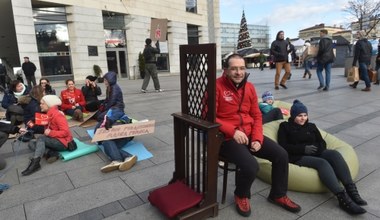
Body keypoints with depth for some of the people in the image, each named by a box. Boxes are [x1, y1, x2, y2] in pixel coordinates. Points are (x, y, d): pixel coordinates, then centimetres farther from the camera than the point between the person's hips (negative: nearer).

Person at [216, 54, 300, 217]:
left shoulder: (249, 87, 7)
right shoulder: (217, 86, -13)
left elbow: (256, 115, 10)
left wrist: (257, 138, -4)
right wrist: (233, 131, -26)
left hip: (249, 134, 7)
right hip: (227, 138, -7)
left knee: (281, 155, 1)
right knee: (251, 166, -27)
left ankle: (278, 195, 26)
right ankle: (241, 196, 10)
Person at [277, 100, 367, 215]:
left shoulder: (311, 126, 23)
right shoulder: (285, 127, 6)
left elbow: (322, 142, 17)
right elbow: (283, 146, -5)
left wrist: (317, 148, -8)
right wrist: (303, 148, -15)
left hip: (316, 153, 5)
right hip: (298, 157, -5)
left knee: (334, 153, -26)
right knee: (322, 163, -33)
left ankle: (351, 190, -33)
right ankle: (343, 198, -44)